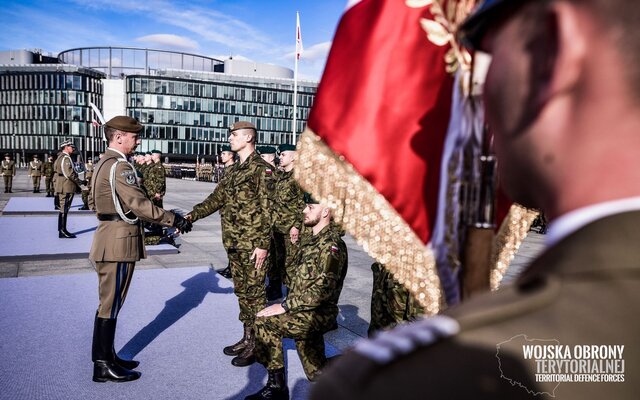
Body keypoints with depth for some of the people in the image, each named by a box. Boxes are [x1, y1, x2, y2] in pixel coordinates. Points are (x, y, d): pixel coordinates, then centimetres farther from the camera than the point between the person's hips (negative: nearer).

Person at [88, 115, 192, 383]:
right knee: (111, 305, -1)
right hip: (119, 243, -10)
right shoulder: (119, 165, -18)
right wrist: (173, 220, -21)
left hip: (108, 238, 10)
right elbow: (139, 204, -25)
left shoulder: (103, 163, 15)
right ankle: (103, 367, 10)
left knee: (110, 303, 17)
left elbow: (93, 202, 22)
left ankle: (106, 356, 28)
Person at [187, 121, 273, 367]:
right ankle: (247, 338, 29)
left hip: (253, 245, -8)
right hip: (235, 244, 8)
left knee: (254, 293, 0)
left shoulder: (262, 169, -11)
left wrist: (262, 245, -19)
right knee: (242, 291, 15)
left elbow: (267, 209, -16)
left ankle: (257, 346, 12)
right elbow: (217, 198, 16)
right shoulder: (236, 170, 14)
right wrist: (192, 215, 6)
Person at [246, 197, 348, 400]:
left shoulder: (332, 244, -18)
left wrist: (285, 306, -23)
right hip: (306, 310, 9)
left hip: (319, 313, -9)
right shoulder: (310, 239, 12)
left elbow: (324, 288, -26)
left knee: (265, 321, -18)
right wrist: (287, 303, 5)